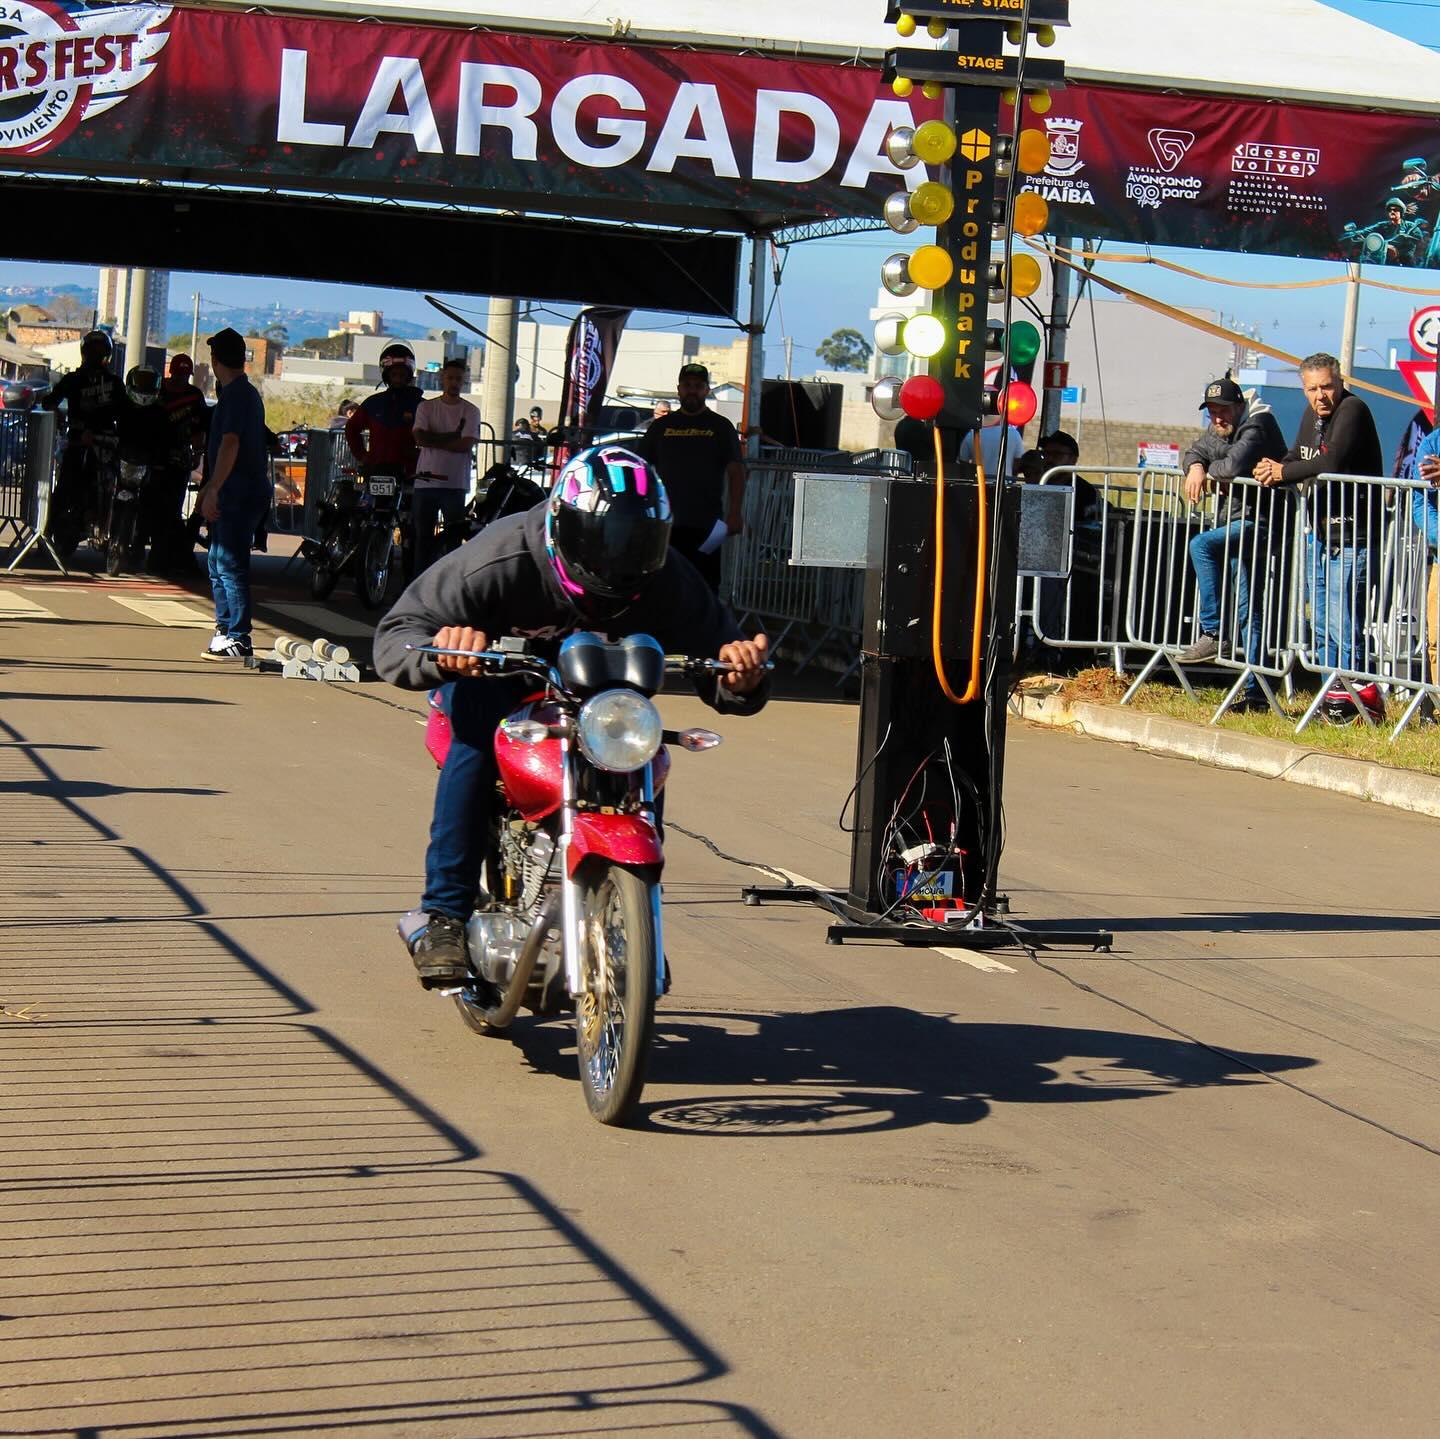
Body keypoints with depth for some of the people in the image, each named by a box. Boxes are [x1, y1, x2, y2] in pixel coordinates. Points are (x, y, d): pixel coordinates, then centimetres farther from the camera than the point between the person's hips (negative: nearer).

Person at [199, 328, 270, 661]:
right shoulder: (247, 392, 19)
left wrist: (213, 490, -24)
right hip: (237, 493, 10)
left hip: (237, 495, -10)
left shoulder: (235, 395, -13)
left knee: (229, 565, -10)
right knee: (220, 563, 16)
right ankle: (226, 631, 21)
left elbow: (230, 444, -22)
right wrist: (210, 487, 32)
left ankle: (238, 638, -11)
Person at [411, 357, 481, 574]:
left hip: (456, 484, -1)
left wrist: (434, 439, -8)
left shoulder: (470, 411, 4)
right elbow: (420, 437, -7)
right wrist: (452, 436, -10)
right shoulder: (426, 407, 8)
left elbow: (466, 445, -9)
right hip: (426, 480, 1)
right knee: (423, 536, 4)